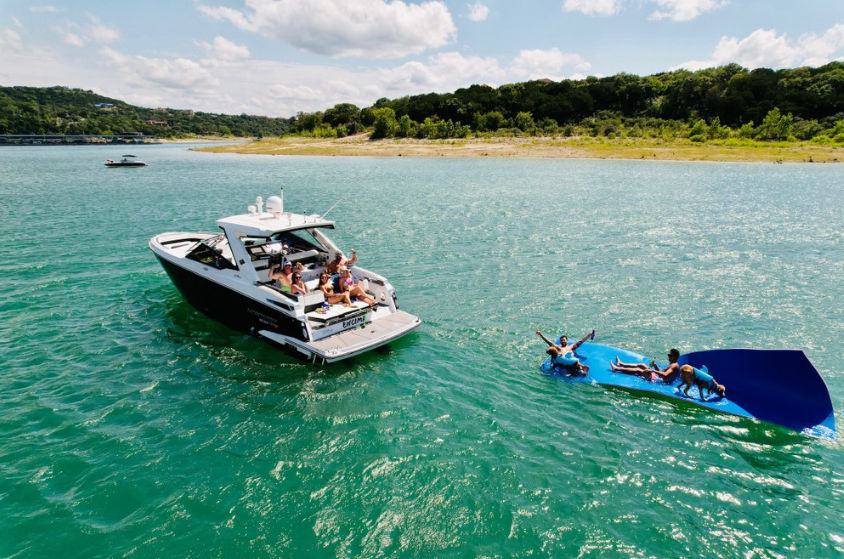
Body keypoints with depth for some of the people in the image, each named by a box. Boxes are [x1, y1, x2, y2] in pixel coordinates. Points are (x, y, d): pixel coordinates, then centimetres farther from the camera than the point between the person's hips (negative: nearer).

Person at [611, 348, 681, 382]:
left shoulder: (674, 366, -17)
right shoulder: (671, 364, 16)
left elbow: (665, 375, -34)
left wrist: (653, 371, -33)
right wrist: (655, 366, 2)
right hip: (658, 376, 10)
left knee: (639, 370, -13)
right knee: (642, 365, 14)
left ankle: (617, 369, -11)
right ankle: (621, 364, 19)